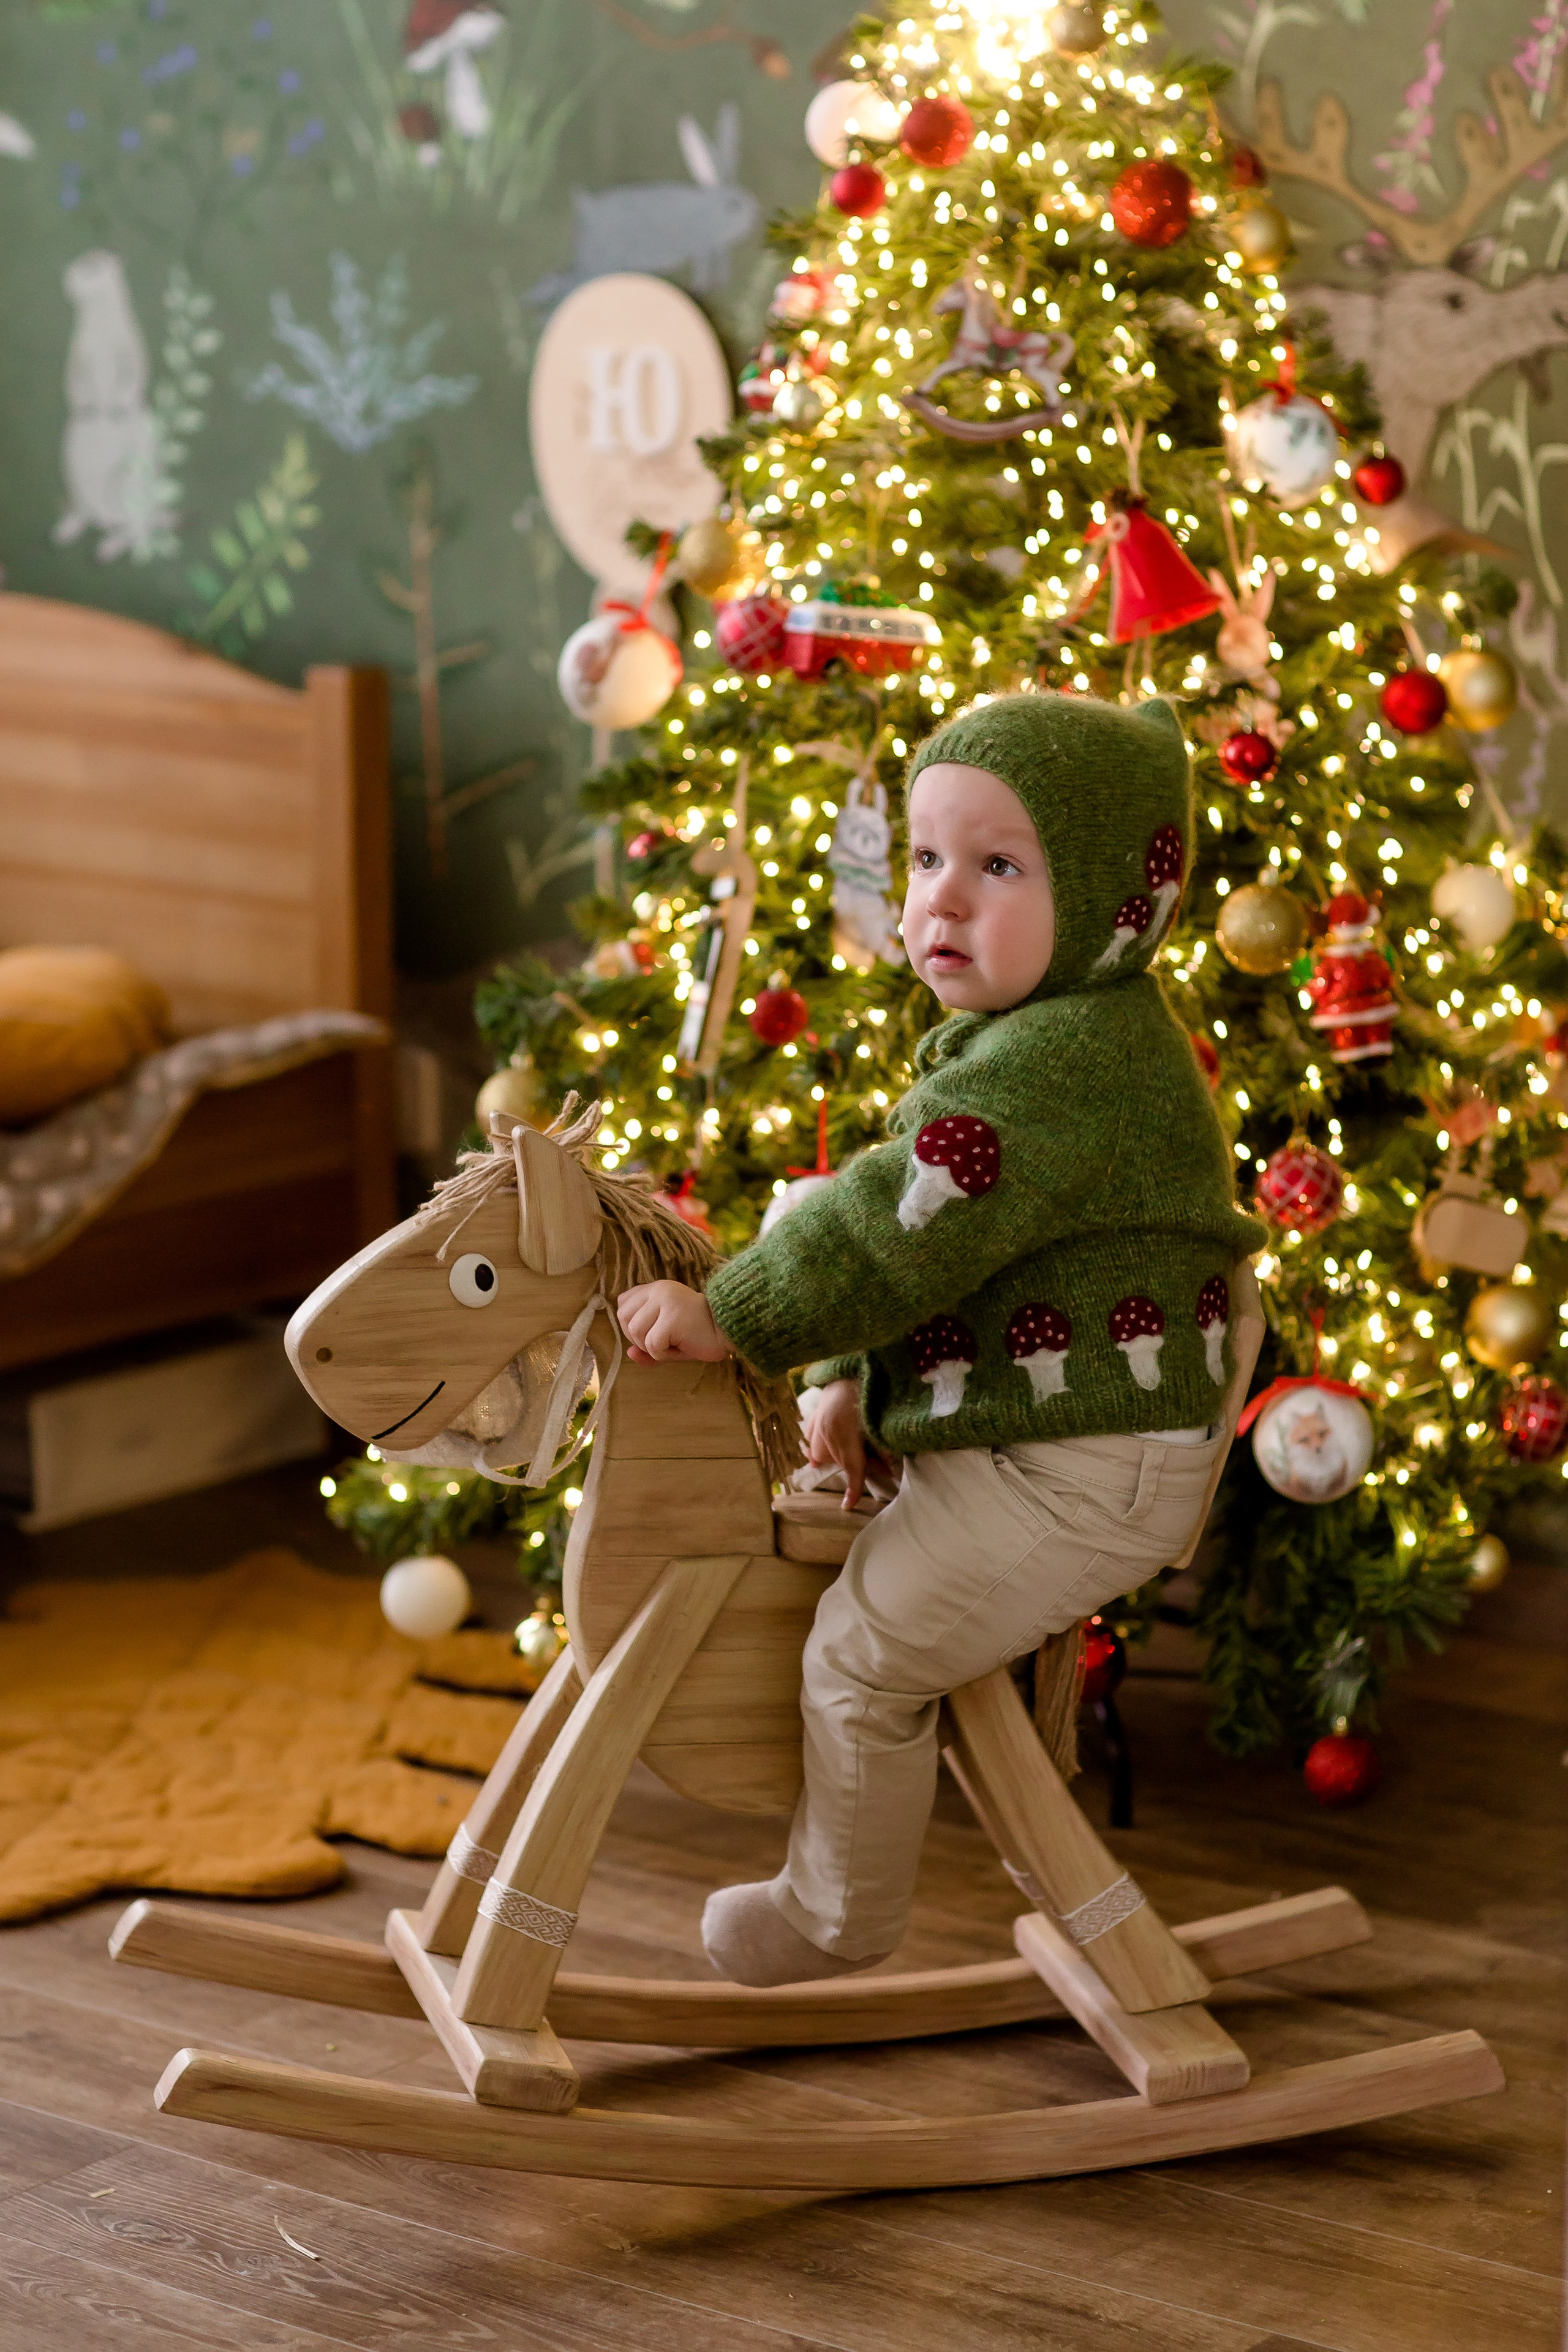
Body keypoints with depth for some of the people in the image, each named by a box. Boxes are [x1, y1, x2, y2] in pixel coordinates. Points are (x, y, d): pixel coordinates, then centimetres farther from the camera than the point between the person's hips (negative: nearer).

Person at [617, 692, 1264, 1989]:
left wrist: (733, 1318, -21)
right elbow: (912, 1219, 18)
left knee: (864, 1652, -2)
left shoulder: (1066, 1062, -26)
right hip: (1040, 1441, 11)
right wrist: (853, 1377, 13)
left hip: (1078, 1467, -11)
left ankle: (838, 1910, 16)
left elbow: (898, 1224, -30)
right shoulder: (1068, 1038, 11)